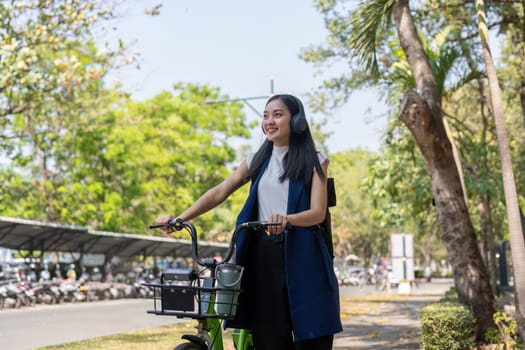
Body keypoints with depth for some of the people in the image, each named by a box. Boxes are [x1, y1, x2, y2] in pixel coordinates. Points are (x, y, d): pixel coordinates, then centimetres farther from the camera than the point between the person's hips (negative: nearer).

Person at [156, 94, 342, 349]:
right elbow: (219, 192, 5)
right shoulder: (258, 161, 14)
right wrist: (179, 217, -9)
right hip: (264, 256, 3)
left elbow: (318, 212, -8)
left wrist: (287, 219, -29)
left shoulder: (314, 161, 3)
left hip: (302, 256, -3)